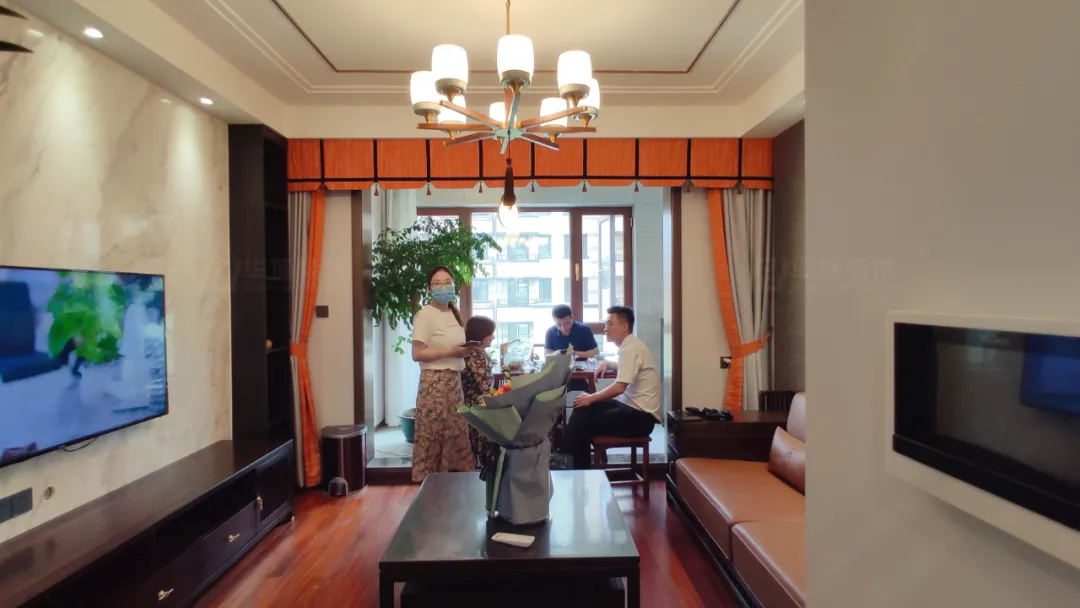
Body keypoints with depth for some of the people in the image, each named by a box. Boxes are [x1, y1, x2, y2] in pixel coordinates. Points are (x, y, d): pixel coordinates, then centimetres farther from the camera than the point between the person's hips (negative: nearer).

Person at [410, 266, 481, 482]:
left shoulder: (454, 313, 14)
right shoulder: (425, 314, -11)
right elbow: (417, 354, -17)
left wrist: (468, 349, 3)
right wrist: (451, 352, -20)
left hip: (454, 381, 8)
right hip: (435, 382, -8)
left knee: (457, 435, 11)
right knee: (432, 437, -2)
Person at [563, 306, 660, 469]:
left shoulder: (630, 348, -17)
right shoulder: (629, 345, 12)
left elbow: (619, 387, -25)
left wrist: (591, 398, -13)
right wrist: (608, 363, 15)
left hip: (641, 416, -9)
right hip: (632, 407, 9)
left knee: (582, 424, -8)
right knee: (583, 410, 3)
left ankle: (578, 471, 6)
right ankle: (567, 453, 3)